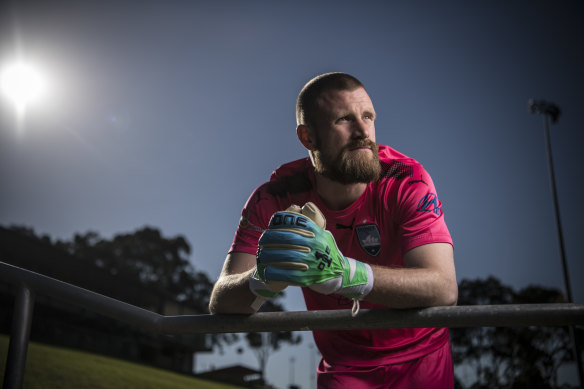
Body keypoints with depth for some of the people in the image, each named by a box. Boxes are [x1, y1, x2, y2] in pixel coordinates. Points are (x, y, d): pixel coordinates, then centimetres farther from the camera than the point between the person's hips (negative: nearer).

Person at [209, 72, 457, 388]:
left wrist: (341, 272, -51)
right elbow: (220, 303, -23)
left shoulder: (405, 180, -22)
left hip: (420, 360, 0)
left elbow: (444, 288, -35)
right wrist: (264, 280, -47)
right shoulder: (275, 199, -18)